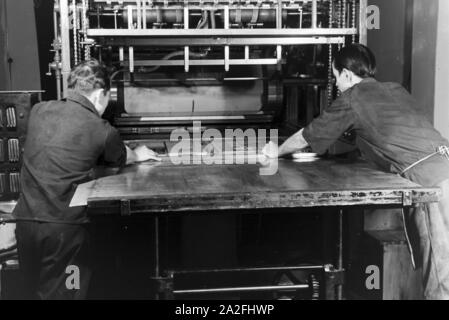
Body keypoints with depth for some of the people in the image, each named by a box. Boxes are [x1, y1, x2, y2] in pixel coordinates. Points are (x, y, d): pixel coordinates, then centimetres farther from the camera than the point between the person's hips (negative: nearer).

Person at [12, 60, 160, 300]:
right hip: (64, 226, -5)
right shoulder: (101, 131, -8)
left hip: (26, 220, 5)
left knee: (37, 292, 18)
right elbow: (123, 158, 14)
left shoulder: (38, 110, 5)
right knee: (64, 294, 7)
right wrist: (138, 155, 39)